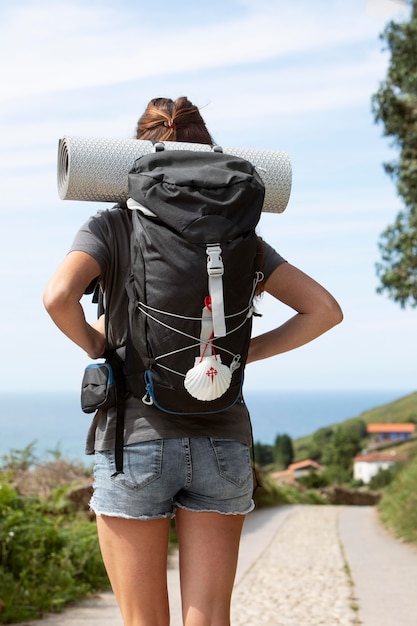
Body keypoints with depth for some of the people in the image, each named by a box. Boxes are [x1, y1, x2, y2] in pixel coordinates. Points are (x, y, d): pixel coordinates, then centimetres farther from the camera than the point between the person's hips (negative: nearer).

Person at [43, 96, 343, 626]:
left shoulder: (111, 226, 0)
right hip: (222, 443, 2)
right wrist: (245, 353, 8)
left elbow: (58, 295, -19)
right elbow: (324, 309, 4)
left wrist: (93, 344, 0)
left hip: (136, 441, -2)